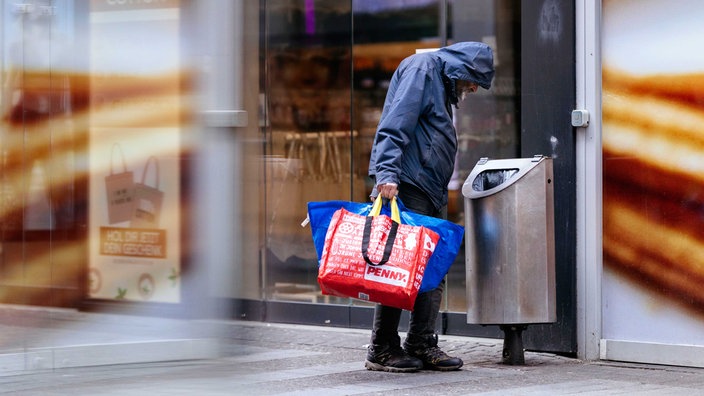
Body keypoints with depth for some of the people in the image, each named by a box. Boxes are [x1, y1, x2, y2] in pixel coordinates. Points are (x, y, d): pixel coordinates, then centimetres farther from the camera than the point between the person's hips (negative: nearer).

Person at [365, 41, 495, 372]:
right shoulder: (422, 68, -4)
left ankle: (421, 345, 10)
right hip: (405, 185, -10)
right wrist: (386, 173, -28)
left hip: (431, 191, 10)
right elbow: (395, 124, -17)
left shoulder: (443, 83, 27)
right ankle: (382, 350, -7)